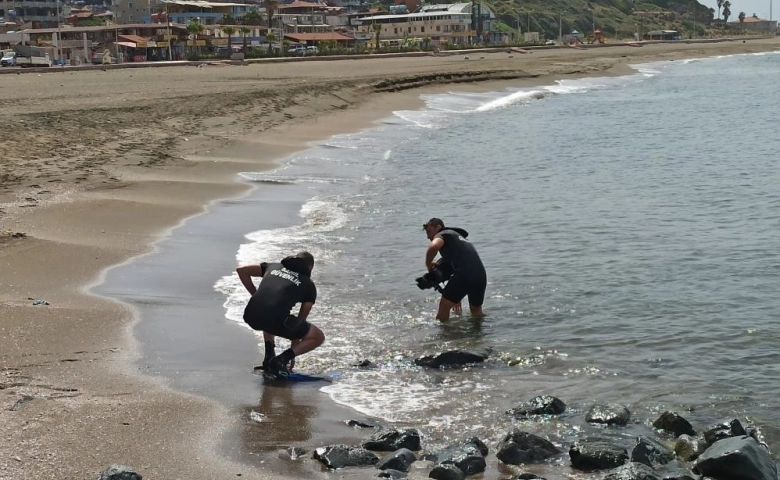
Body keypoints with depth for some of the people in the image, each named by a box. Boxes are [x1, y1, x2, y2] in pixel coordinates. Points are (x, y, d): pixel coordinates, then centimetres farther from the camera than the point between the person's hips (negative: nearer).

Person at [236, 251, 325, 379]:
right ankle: (281, 359, -2)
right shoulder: (309, 285, 21)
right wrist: (293, 352, 31)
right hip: (276, 319, -5)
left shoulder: (274, 267, 28)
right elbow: (300, 320, 23)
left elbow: (241, 270, 24)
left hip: (251, 317, 5)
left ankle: (269, 357, 27)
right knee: (318, 337, 14)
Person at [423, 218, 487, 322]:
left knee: (444, 307, 3)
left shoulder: (442, 235, 7)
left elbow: (433, 247, -19)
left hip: (464, 274, -8)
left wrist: (428, 265, 0)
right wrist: (457, 298, 39)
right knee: (476, 311, 27)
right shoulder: (457, 236, 34)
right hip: (481, 275, 8)